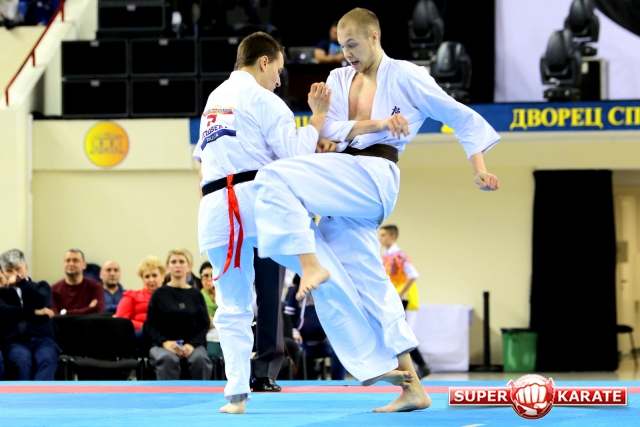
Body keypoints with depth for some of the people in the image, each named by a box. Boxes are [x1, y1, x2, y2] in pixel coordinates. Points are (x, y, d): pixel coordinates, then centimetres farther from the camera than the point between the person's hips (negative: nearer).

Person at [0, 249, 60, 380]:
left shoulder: (41, 286, 25)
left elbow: (42, 303, 2)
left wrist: (21, 282, 4)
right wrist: (35, 312, -6)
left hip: (42, 339, 0)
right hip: (15, 341, 0)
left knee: (47, 360, -36)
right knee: (23, 361, -37)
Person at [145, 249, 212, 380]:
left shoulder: (196, 294, 10)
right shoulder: (159, 294, 7)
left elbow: (204, 325, 7)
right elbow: (150, 325, 5)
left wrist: (192, 345, -12)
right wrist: (165, 342, -13)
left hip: (192, 344, 1)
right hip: (163, 345, -1)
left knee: (200, 359, -32)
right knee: (168, 360, -36)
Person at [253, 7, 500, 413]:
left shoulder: (405, 77, 2)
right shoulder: (340, 80, 18)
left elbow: (461, 117, 5)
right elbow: (330, 130, 4)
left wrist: (479, 167, -4)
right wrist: (374, 124, -13)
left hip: (372, 178, -7)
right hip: (344, 189, 7)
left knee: (274, 178, -25)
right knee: (367, 288, 5)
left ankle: (311, 264, -21)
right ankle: (411, 386, 8)